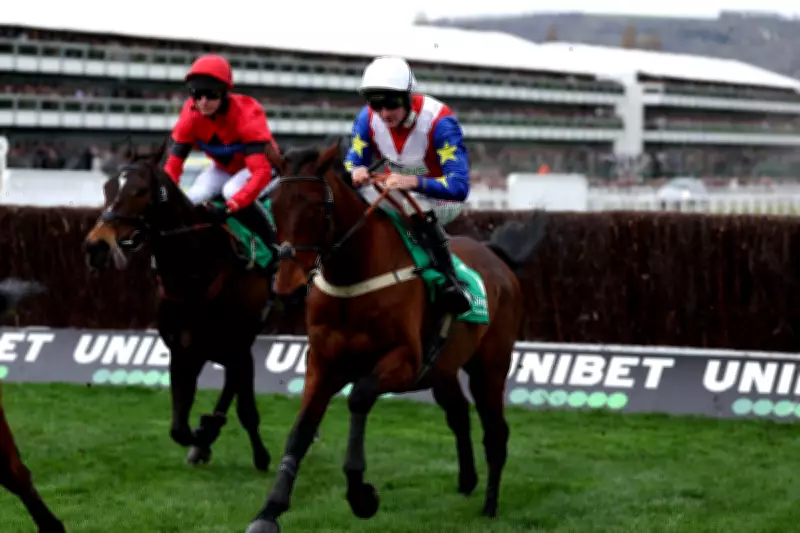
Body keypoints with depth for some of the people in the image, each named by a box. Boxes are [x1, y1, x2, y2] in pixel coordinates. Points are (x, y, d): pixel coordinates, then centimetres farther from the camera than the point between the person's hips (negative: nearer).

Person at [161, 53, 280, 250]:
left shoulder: (247, 115, -36)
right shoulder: (191, 116, -22)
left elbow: (261, 172, -44)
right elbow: (173, 164, -19)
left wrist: (230, 208, -54)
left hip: (258, 163, -5)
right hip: (223, 168, 5)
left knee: (232, 191, -35)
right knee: (193, 199, -21)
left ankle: (276, 244, -22)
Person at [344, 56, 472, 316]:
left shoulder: (439, 121, -31)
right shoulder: (368, 119, -16)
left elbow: (458, 187, -36)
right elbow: (351, 163, -7)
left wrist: (413, 182, -52)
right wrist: (355, 173, -34)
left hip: (439, 197, -5)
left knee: (422, 217, -35)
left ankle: (450, 282, -27)